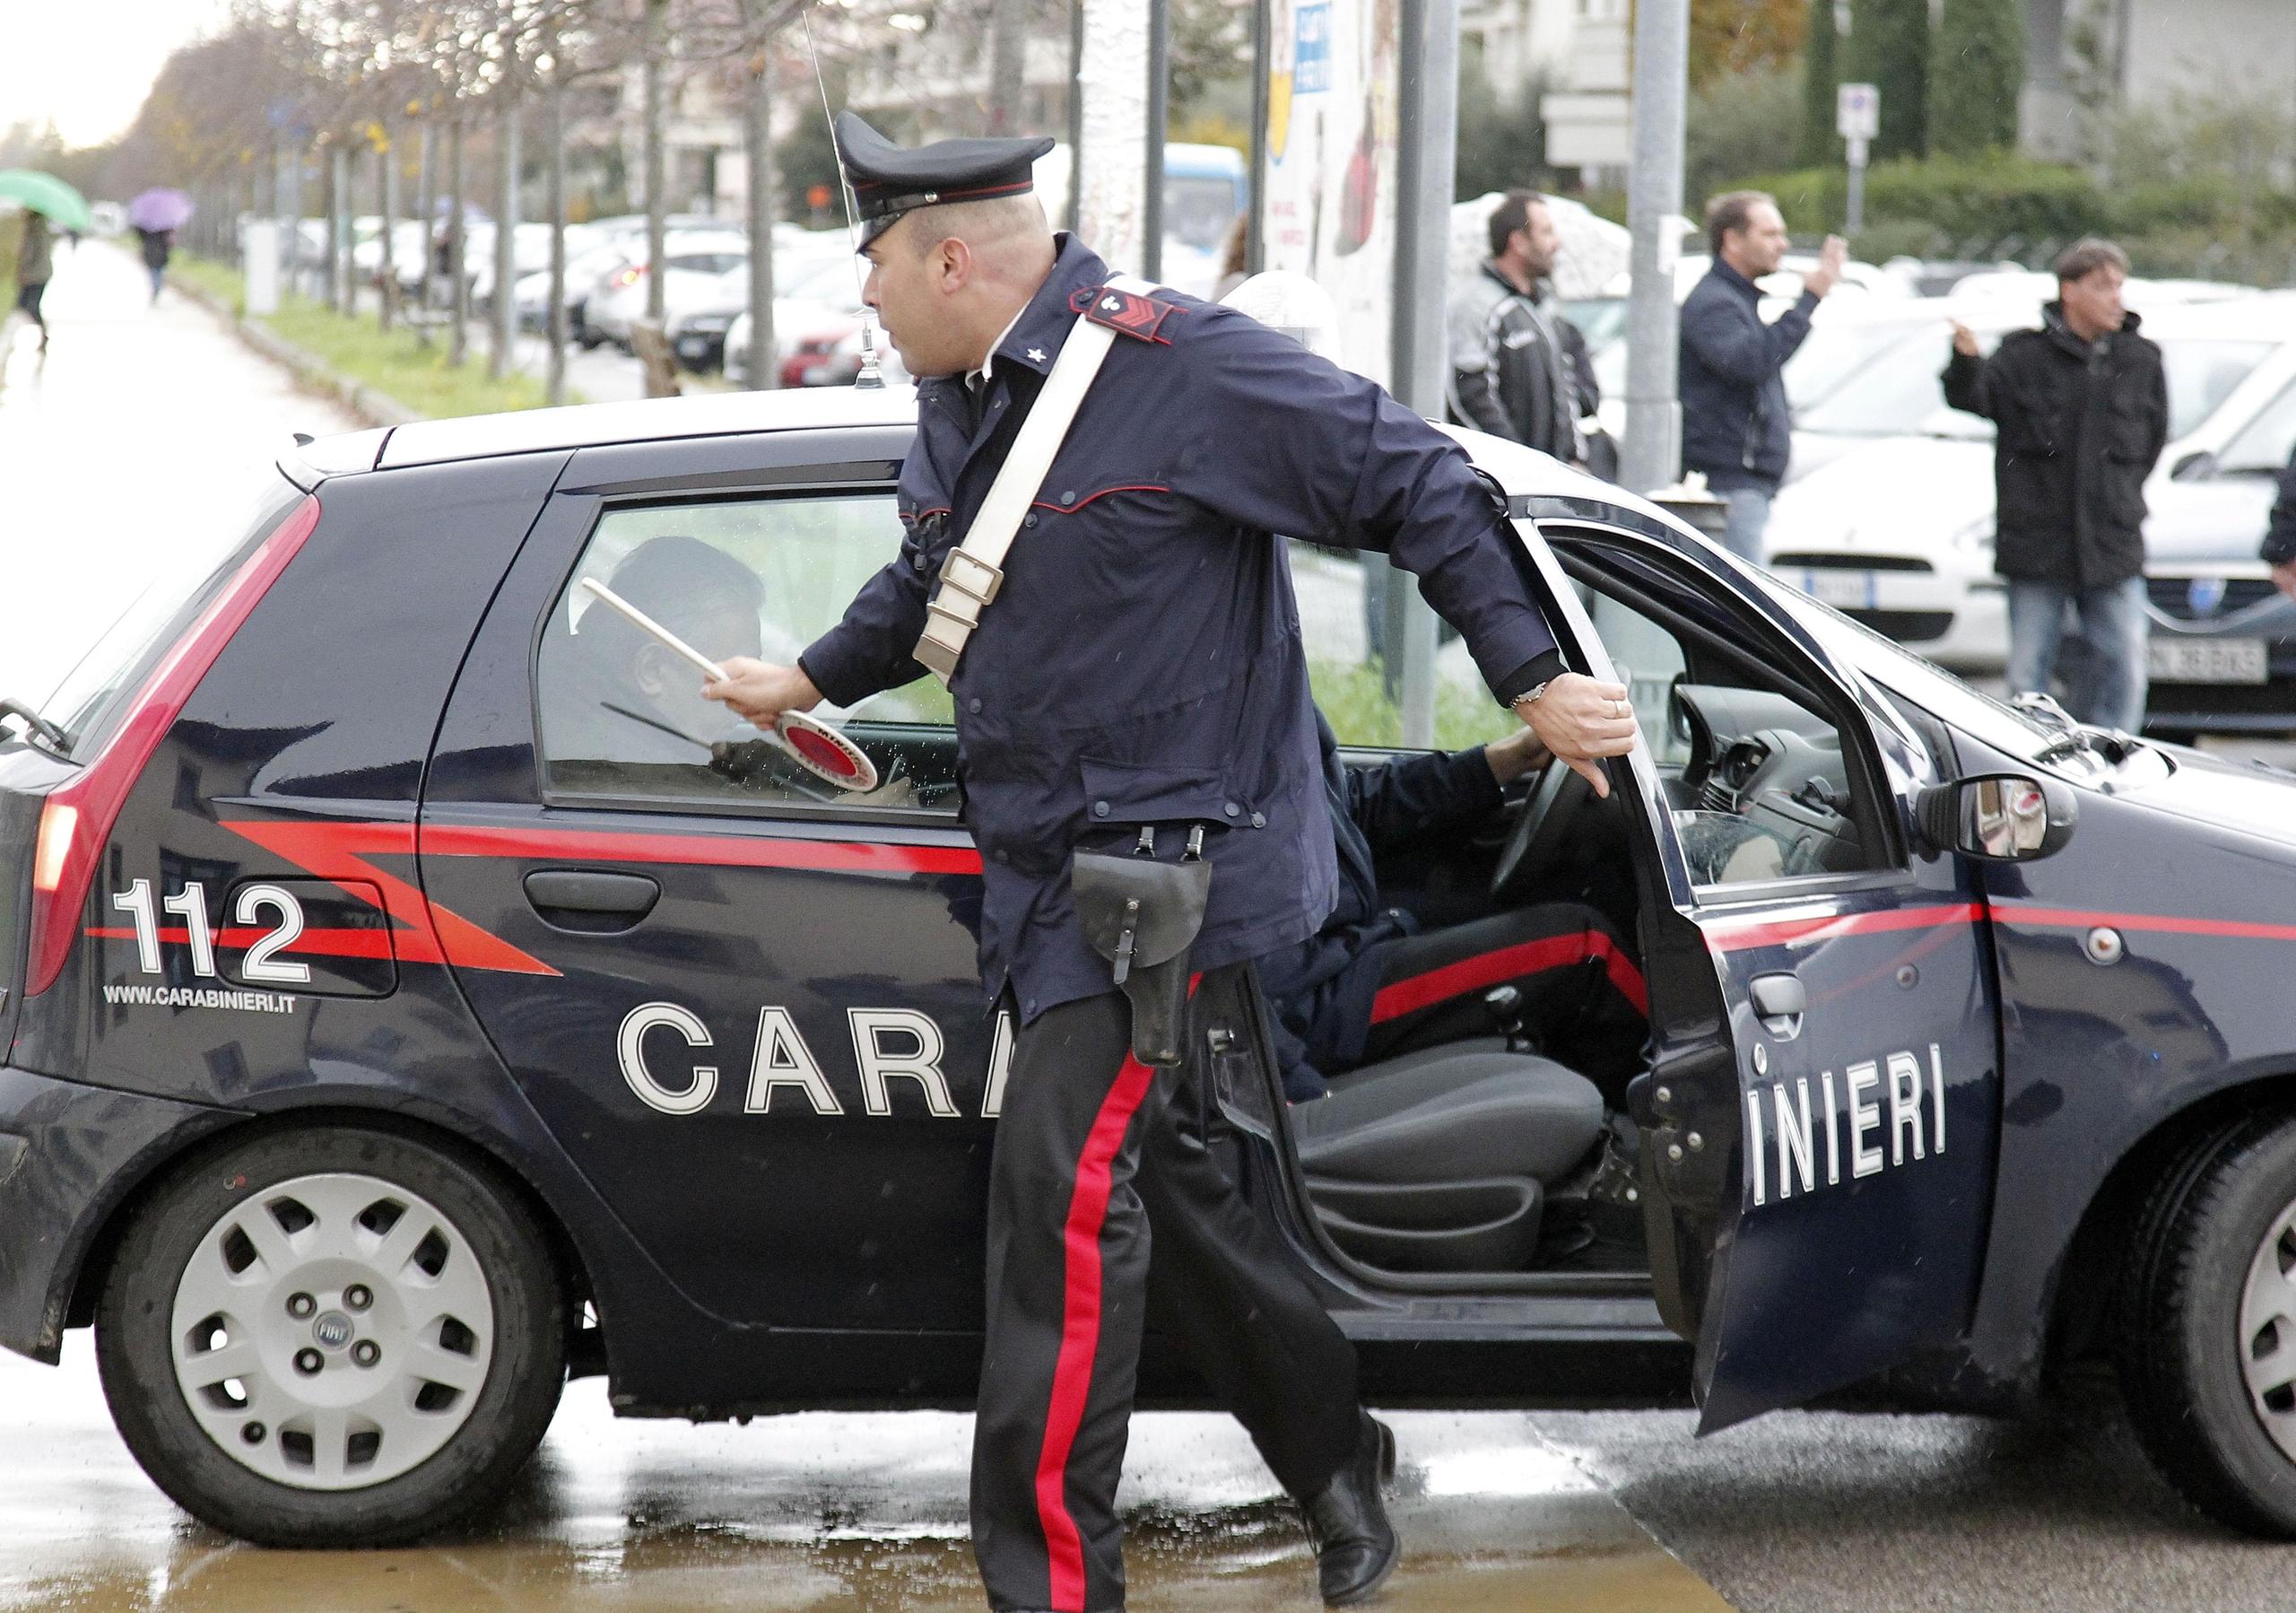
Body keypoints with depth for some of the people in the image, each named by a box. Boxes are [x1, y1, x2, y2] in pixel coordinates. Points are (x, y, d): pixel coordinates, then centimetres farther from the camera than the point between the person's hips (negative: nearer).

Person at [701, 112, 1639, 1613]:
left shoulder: (1181, 367, -16)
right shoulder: (963, 404, 10)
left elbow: (1418, 486, -12)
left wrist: (1535, 679, -13)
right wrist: (808, 681, 41)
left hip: (1179, 856, -9)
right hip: (1050, 869, 9)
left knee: (1068, 1184, -14)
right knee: (1166, 1176, 15)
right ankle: (1341, 1463, 32)